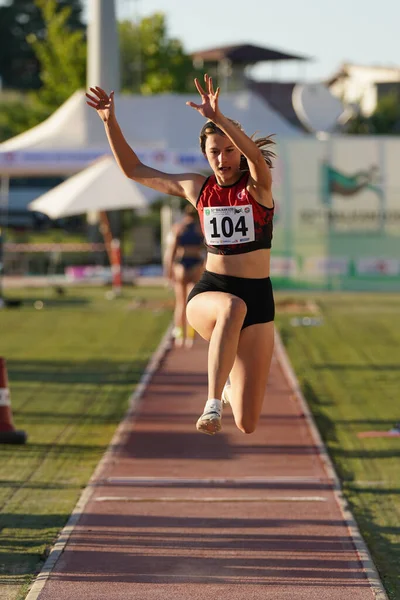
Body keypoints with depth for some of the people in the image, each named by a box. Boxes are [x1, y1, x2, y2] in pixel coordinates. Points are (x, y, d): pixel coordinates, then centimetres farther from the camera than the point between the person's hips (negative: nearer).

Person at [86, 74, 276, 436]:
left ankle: (230, 380, 35)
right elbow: (134, 170, 13)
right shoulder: (198, 188, 6)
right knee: (233, 307, -42)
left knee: (247, 425, -2)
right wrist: (110, 122, 3)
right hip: (208, 293, 1)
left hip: (258, 299, -1)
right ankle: (213, 403, -41)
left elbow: (255, 155, -30)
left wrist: (218, 117, -44)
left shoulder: (257, 185, -5)